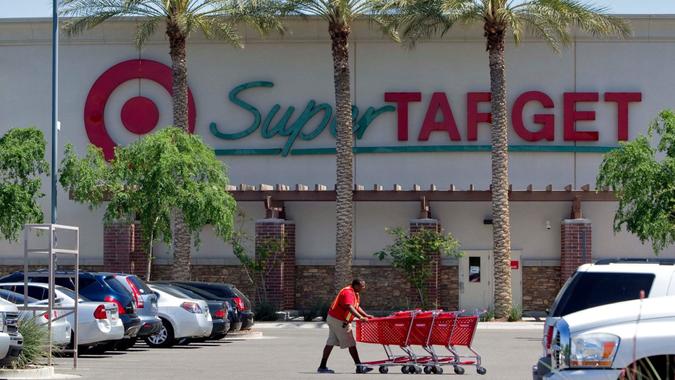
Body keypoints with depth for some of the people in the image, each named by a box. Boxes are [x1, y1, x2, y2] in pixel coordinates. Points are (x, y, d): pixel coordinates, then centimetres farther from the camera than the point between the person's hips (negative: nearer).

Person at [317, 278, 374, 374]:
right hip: (339, 321, -11)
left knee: (331, 343, 9)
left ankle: (322, 367, 10)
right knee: (351, 344, -6)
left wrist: (366, 315, 8)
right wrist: (360, 317, -46)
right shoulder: (348, 293, -22)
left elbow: (356, 307, 20)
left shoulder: (355, 294, 13)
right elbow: (350, 307, -36)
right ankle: (359, 367, -3)